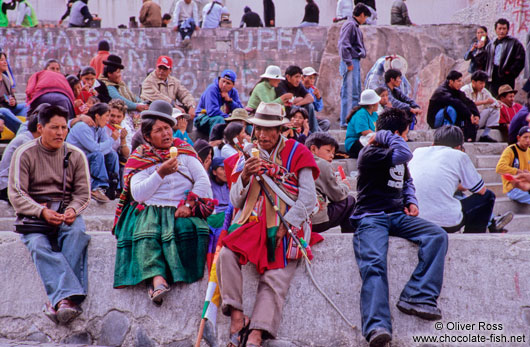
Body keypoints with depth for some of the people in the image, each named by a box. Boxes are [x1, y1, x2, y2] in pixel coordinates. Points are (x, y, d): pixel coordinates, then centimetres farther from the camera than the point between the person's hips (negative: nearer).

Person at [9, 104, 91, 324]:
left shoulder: (76, 156, 10)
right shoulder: (24, 154, 2)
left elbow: (83, 194, 9)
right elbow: (16, 194, -5)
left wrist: (73, 210, -15)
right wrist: (42, 212, -22)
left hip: (67, 213, 2)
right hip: (32, 214, -1)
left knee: (76, 234, -33)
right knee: (39, 246, -33)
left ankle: (58, 300, -44)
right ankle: (69, 297, -52)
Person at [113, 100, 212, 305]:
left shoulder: (184, 152, 17)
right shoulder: (140, 159, 12)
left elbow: (203, 181, 7)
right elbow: (137, 194, -2)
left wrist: (188, 205, -8)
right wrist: (161, 173, -12)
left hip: (181, 211, 1)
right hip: (150, 209, -1)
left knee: (189, 229, -33)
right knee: (146, 233, -34)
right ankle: (158, 278, -52)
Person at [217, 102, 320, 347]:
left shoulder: (297, 153, 7)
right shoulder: (249, 155, 18)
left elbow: (308, 198, -2)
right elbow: (236, 202, 15)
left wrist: (286, 226, -13)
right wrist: (245, 178, -5)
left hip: (288, 227, -3)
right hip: (254, 223, 3)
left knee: (275, 279, -21)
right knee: (226, 254, -24)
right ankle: (236, 316, -21)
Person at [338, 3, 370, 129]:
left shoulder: (355, 26, 19)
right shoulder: (350, 25, -11)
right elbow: (343, 44, -20)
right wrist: (348, 62, -20)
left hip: (355, 62, 10)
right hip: (351, 62, -10)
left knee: (356, 92, 14)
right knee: (349, 92, -11)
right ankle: (345, 122, -11)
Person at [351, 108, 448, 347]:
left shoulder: (397, 157, 20)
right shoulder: (370, 154, -7)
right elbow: (405, 154, -23)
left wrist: (411, 201, 18)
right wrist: (387, 136, -8)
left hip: (398, 215, 7)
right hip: (371, 218, -7)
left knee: (437, 236, -18)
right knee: (373, 263, -31)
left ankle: (416, 298, -25)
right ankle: (377, 327, -44)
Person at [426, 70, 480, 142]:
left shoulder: (456, 92, 4)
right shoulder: (442, 92, -21)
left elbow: (469, 103, -5)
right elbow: (457, 103, -35)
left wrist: (476, 115, -21)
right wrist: (470, 115, -38)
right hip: (435, 120, -8)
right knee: (450, 109, -36)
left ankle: (470, 139, -17)